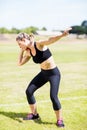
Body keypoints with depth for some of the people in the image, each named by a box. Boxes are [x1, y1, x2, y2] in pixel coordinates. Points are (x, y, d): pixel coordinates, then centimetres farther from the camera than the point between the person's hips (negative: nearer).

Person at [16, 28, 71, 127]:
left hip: (54, 73, -8)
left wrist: (62, 35, -59)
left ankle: (59, 120, 3)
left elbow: (50, 40, -41)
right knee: (29, 91, 7)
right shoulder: (28, 52, 1)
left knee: (53, 97, -18)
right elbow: (20, 63, 12)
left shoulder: (39, 44, -21)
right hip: (43, 73, 8)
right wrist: (22, 51, 4)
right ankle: (34, 114, 26)